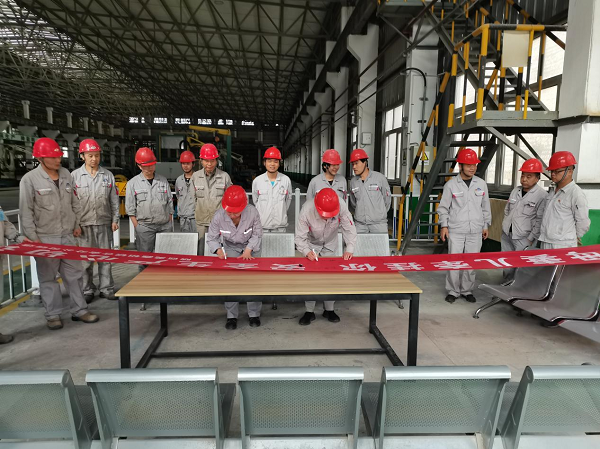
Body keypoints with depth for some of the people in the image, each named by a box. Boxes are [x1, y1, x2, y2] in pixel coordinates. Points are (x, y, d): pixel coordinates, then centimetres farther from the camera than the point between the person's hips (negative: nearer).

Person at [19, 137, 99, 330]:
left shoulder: (66, 174, 6)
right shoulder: (30, 179, -9)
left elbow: (75, 203, 16)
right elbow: (26, 212, -8)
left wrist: (76, 224, 14)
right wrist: (33, 238, -10)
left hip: (67, 236, 5)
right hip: (45, 238, -4)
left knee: (75, 273, 8)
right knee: (48, 277, 5)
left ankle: (79, 310, 18)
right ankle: (53, 315, 17)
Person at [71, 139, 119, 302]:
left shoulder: (107, 175, 7)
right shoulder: (75, 175, 1)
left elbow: (114, 199, 9)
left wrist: (115, 219, 5)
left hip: (104, 223, 2)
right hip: (84, 223, -1)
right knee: (86, 259, 5)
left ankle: (106, 288, 18)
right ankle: (87, 290, 17)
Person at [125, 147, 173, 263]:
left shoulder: (163, 180, 11)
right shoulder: (133, 183, 4)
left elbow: (170, 204, 13)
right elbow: (130, 209, 3)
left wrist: (169, 224, 7)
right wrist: (138, 227, -4)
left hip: (164, 226, 2)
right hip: (144, 226, -2)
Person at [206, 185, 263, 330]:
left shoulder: (252, 212, -30)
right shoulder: (219, 216, -27)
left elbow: (257, 235, -13)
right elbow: (211, 238, -13)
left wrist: (248, 250, -23)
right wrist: (219, 250, -31)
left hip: (251, 247, -1)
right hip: (230, 248, 1)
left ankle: (254, 314, 9)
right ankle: (231, 316, 4)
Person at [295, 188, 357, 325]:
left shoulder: (341, 207, -32)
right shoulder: (306, 211, -36)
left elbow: (350, 229, -20)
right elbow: (299, 237, -29)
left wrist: (349, 249, -31)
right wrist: (307, 252, -46)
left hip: (330, 245, 2)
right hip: (311, 245, -1)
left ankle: (329, 310, 18)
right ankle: (309, 312, 8)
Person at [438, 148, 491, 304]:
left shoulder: (481, 184, 7)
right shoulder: (451, 184, -2)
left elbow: (485, 207, 14)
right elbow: (443, 208, 1)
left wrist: (486, 225, 14)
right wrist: (444, 225, -5)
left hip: (475, 231, 3)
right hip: (455, 231, -2)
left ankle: (467, 290, 21)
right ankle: (452, 291, 13)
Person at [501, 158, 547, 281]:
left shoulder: (542, 195, -11)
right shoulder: (515, 190, 8)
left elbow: (539, 220, -13)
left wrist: (531, 239, -13)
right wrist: (505, 226, 14)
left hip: (523, 238, -6)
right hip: (506, 234, 6)